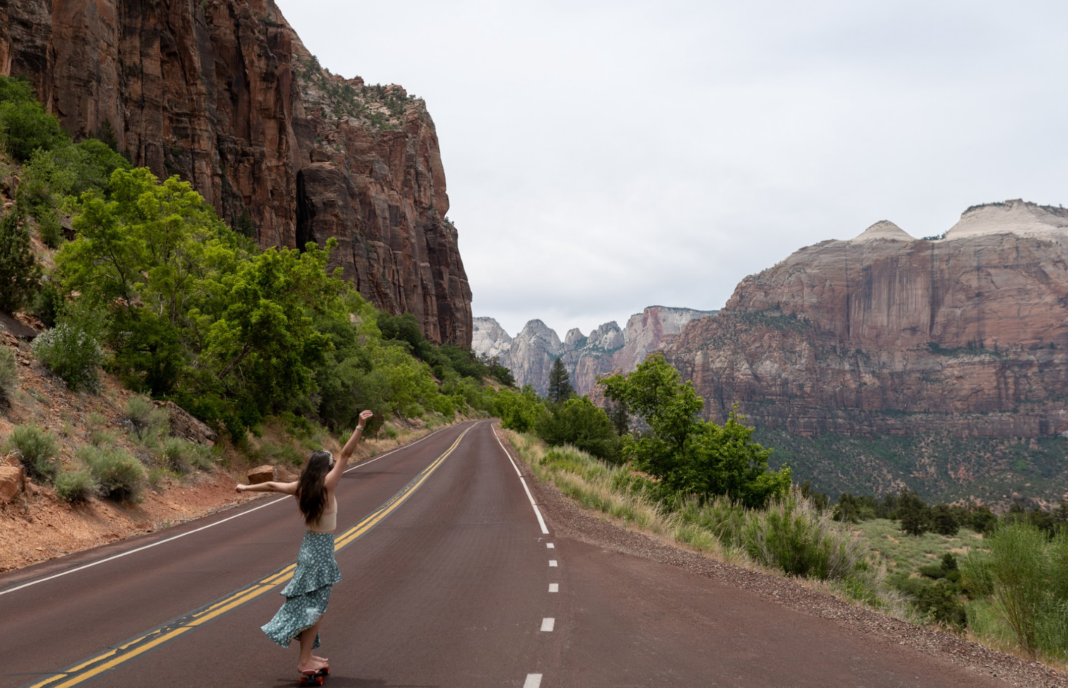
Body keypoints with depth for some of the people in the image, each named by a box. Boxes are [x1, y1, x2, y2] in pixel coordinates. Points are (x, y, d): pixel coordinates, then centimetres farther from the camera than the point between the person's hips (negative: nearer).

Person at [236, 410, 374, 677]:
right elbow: (346, 454, -23)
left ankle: (306, 655, 25)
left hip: (308, 547, 7)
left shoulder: (301, 487, -2)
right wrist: (360, 426, -25)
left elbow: (271, 485, 13)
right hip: (322, 550, -7)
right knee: (315, 607, 1)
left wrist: (246, 488, 28)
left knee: (306, 604, 16)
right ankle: (304, 660, 5)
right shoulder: (327, 485, -18)